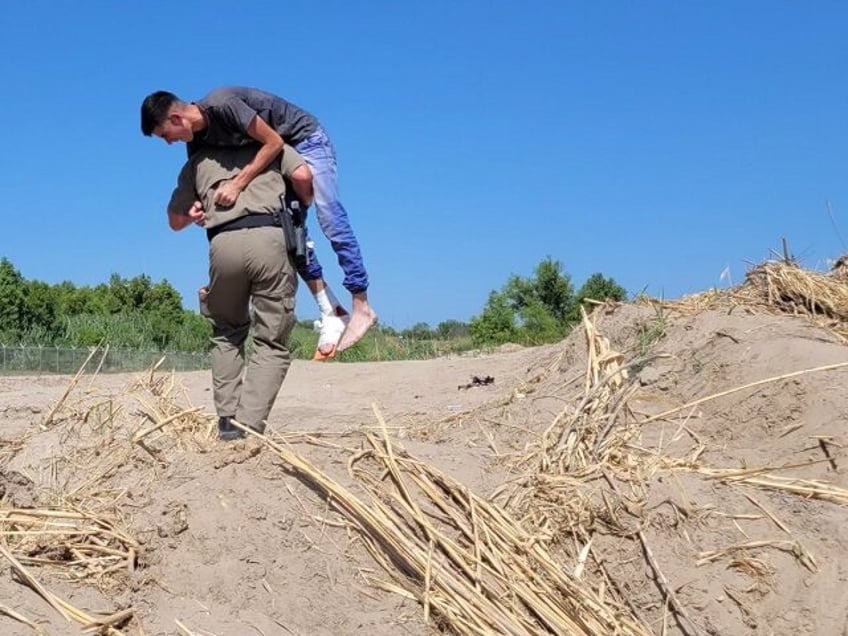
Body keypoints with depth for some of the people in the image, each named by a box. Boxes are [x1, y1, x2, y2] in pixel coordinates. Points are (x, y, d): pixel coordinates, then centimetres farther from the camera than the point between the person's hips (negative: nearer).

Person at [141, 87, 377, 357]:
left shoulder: (223, 104, -30)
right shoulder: (197, 142, -5)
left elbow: (273, 142, -27)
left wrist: (237, 184, -30)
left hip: (305, 139, -8)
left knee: (330, 218, -13)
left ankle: (361, 306, -10)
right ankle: (330, 311, -5)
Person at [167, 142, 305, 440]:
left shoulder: (196, 162, 29)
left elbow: (175, 221, 35)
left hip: (223, 243, 2)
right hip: (269, 236, -1)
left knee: (227, 334, 22)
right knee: (272, 343, 4)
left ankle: (227, 419, 12)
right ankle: (248, 425, -11)